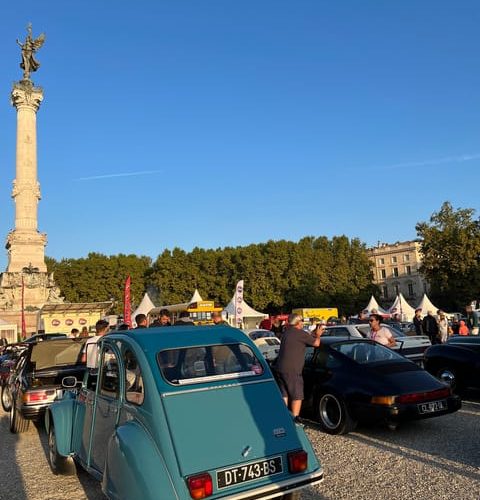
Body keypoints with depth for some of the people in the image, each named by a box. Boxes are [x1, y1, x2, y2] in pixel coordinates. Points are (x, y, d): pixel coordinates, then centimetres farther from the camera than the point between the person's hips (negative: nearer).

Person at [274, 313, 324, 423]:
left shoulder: (287, 332, 13)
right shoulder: (300, 333, -12)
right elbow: (316, 343, -2)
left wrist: (314, 333, 24)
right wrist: (318, 335, 16)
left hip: (280, 368, 8)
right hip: (292, 370, -8)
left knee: (284, 395, 15)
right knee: (297, 396, 3)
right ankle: (295, 419, 3)